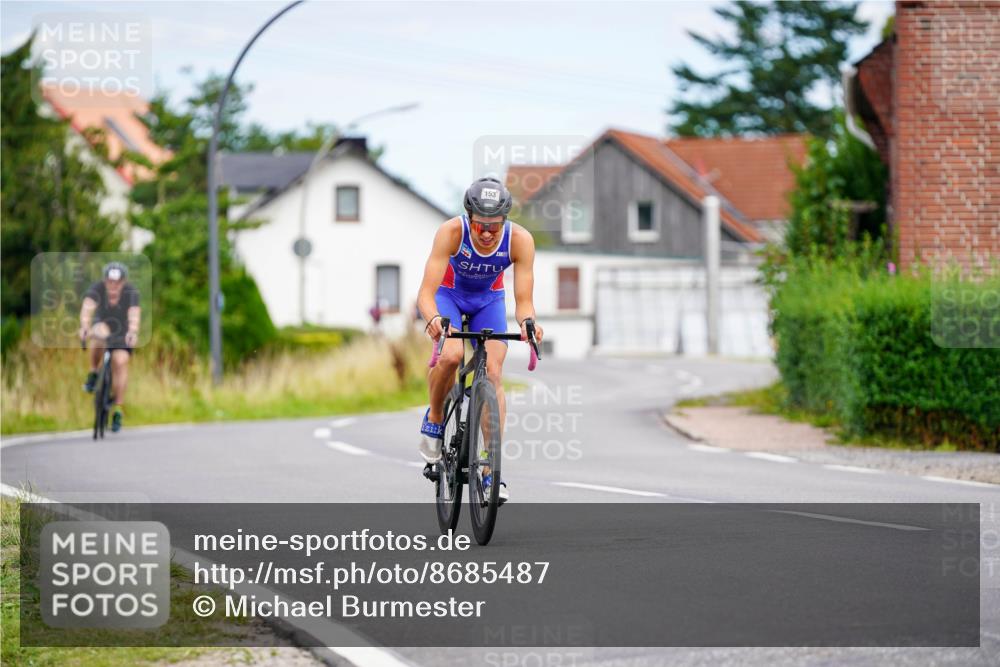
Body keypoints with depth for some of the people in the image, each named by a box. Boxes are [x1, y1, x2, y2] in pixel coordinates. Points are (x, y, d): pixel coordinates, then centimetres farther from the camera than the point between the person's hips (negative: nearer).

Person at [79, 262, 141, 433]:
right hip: (102, 324, 0)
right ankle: (93, 373, -14)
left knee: (120, 361, -20)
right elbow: (87, 308, -41)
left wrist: (133, 332, -61)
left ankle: (118, 411, -11)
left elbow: (134, 313, -42)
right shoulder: (97, 289, -26)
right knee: (100, 335, -35)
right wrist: (84, 327, -60)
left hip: (123, 332, 0)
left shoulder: (131, 292, -27)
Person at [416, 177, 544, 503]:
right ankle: (434, 418, 0)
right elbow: (426, 292, -38)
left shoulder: (520, 240, -30)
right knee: (451, 355, -29)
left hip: (489, 298, 2)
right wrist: (433, 319, -59)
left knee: (493, 373, -14)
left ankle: (491, 471, -11)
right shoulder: (451, 232, -35)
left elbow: (523, 300, -29)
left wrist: (527, 322, -51)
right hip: (449, 292, -2)